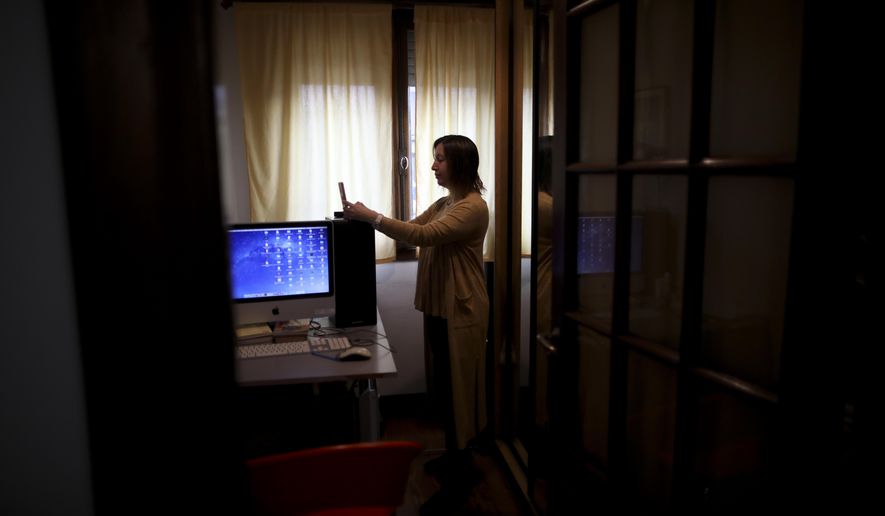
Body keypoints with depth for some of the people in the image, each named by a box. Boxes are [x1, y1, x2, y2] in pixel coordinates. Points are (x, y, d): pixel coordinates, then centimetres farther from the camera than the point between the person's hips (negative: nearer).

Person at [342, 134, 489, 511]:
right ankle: (456, 457, 35)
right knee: (445, 389, 18)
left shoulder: (474, 207, -17)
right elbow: (413, 227, 15)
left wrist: (371, 216, -23)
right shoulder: (443, 203, 13)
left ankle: (459, 479, 14)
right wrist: (366, 218, 2)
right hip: (439, 308, 9)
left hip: (460, 312, -9)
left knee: (457, 390, 0)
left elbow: (423, 235, -27)